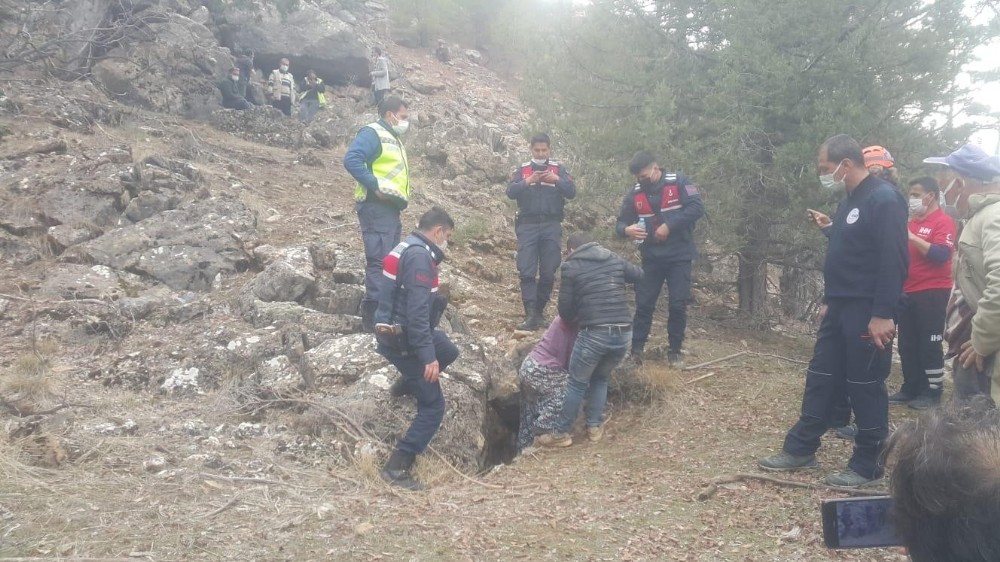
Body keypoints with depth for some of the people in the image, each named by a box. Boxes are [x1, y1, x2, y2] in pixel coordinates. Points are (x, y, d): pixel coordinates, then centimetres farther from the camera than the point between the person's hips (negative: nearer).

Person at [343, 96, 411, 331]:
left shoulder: (394, 139, 23)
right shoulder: (373, 133, -7)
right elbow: (351, 159, -21)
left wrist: (402, 197, 11)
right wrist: (376, 185, -23)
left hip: (391, 209, 10)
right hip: (377, 207, -10)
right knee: (379, 260, -13)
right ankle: (375, 318, -12)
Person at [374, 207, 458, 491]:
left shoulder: (408, 249, 9)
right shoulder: (420, 257, -22)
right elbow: (418, 312, -28)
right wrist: (428, 356, -28)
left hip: (396, 332, 10)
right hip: (404, 340, -10)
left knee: (449, 352, 29)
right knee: (433, 406, -2)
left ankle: (407, 384, 41)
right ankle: (396, 467, -3)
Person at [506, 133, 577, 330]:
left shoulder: (558, 168, 7)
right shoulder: (521, 170, 8)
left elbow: (572, 192, -3)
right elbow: (510, 192, -5)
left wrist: (557, 180, -20)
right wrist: (527, 182, -21)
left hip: (551, 225, 0)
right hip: (527, 225, 0)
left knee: (548, 272, 2)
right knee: (526, 271, -10)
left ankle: (540, 311, 14)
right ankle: (530, 315, -12)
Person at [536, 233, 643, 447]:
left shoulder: (571, 267, 3)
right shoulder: (614, 260, 15)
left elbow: (564, 309, 3)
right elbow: (639, 275, 32)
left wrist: (576, 320, 23)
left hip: (594, 334, -4)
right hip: (624, 333, 5)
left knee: (577, 383, 11)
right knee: (601, 379, 26)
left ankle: (562, 434, 19)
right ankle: (595, 427, 28)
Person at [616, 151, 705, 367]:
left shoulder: (678, 183, -8)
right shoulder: (635, 194, 2)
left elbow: (697, 208, -17)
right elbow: (621, 222, 5)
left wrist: (669, 226, -23)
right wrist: (627, 230, -20)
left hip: (679, 257, -3)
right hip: (651, 258, 3)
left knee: (677, 305, 0)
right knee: (643, 304, 3)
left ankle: (674, 352, 13)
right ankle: (636, 349, 10)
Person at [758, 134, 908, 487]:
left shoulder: (884, 199, -17)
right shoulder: (852, 200, 13)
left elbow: (893, 261, -22)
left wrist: (882, 314, -25)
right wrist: (830, 228, 13)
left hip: (867, 312, -10)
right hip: (841, 307, 10)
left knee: (865, 386, 0)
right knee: (821, 378, 14)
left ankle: (866, 466, 13)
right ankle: (800, 450, 25)